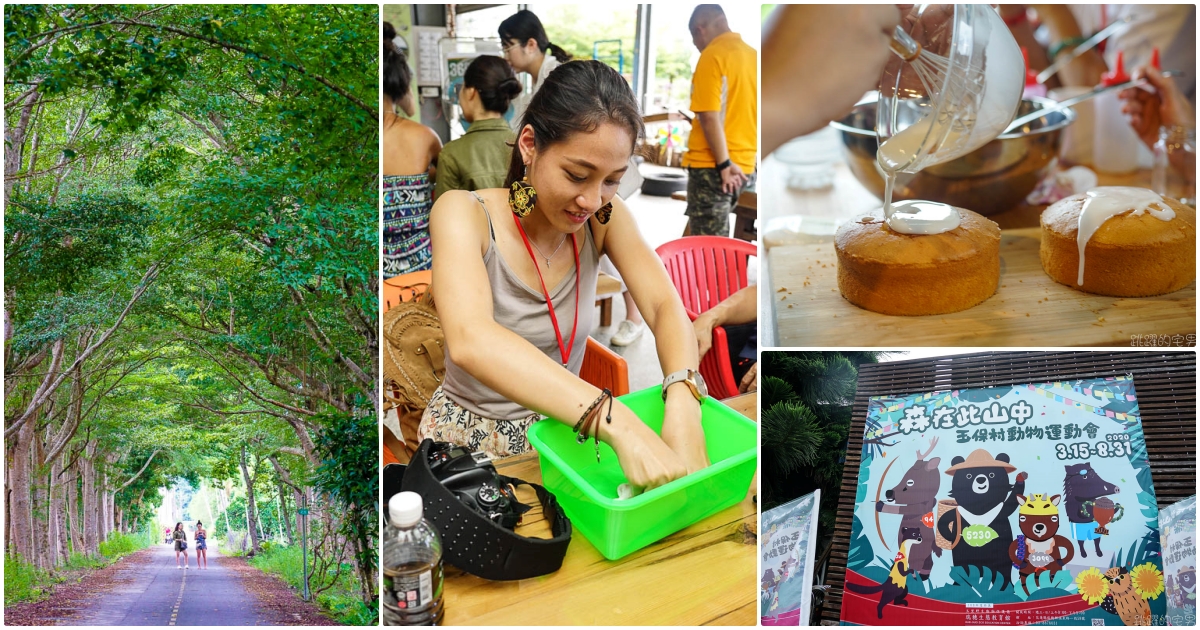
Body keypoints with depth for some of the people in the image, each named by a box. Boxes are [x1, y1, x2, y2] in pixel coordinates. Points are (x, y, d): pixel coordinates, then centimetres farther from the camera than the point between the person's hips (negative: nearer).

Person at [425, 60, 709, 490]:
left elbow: (665, 308, -14)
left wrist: (682, 408, -37)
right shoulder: (465, 214, -19)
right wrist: (618, 423, -47)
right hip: (469, 440, -3)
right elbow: (469, 340, -37)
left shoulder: (605, 218, -5)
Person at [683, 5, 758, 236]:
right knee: (718, 241, 16)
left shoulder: (712, 56, -11)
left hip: (712, 166, -8)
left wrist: (724, 164, -18)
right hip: (744, 165, 8)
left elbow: (710, 116, -19)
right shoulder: (753, 55, 11)